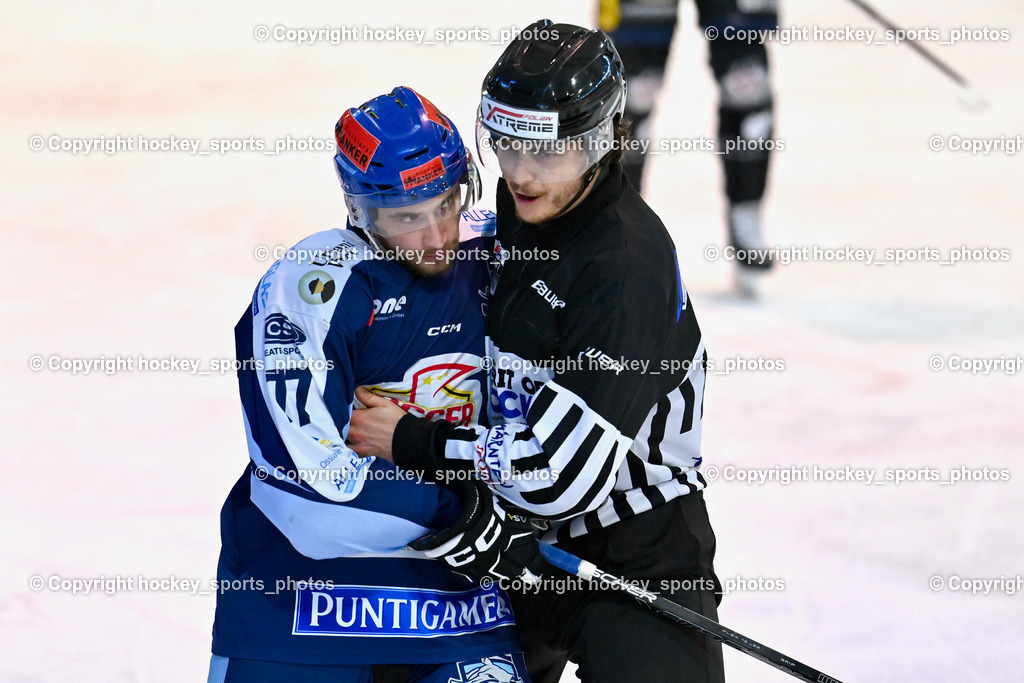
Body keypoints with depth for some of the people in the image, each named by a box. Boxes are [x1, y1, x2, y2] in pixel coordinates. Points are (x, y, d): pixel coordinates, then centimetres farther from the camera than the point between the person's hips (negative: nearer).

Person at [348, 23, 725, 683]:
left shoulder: (630, 265, -26)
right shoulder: (522, 210, -1)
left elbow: (569, 473, -30)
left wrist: (413, 443, -22)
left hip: (638, 560, -8)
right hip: (526, 546, 8)